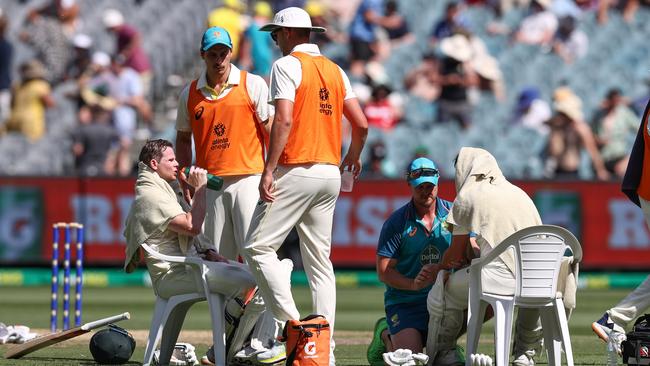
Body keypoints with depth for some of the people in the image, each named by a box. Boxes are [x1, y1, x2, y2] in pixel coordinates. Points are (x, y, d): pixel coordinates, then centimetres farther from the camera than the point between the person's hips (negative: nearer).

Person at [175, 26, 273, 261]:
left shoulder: (253, 85, 2)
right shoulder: (190, 94, 11)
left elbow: (270, 130, 0)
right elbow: (183, 139, 21)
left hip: (248, 179, -3)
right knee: (217, 259, 4)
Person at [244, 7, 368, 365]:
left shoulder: (287, 66, -6)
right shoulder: (335, 71, 14)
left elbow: (284, 120, -18)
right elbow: (361, 124, 12)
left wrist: (269, 169, -19)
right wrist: (354, 154, 31)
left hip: (296, 173, -7)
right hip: (330, 173, 7)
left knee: (258, 247, -3)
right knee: (319, 261, 9)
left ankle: (292, 327, -14)